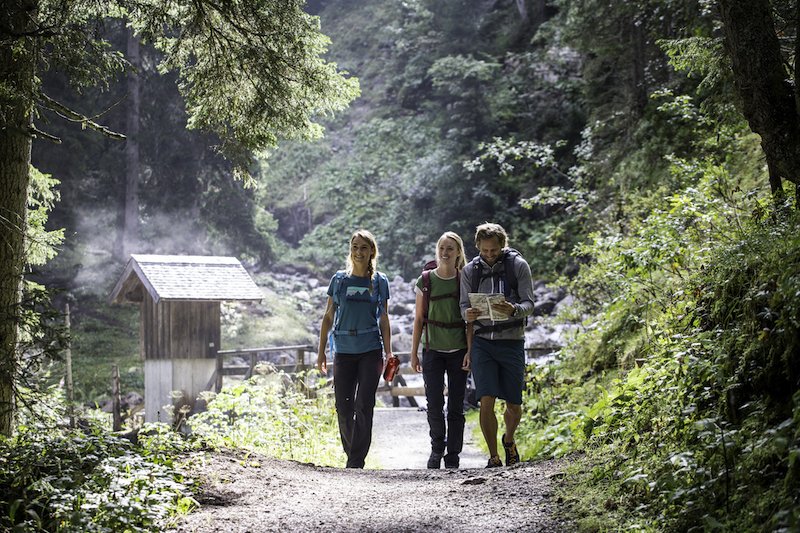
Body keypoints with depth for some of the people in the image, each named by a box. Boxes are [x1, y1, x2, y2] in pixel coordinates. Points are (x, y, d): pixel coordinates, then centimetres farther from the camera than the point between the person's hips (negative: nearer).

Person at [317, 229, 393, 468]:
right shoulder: (339, 279, 7)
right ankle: (352, 454, 21)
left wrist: (388, 353, 7)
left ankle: (356, 462, -2)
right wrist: (321, 351, 7)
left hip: (370, 350, -1)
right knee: (344, 408, 2)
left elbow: (383, 320, 11)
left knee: (364, 406, -6)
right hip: (344, 350, 1)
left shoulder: (380, 281, 6)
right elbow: (328, 317, 11)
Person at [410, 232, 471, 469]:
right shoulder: (426, 281, 2)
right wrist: (414, 352, 4)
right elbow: (419, 319, 6)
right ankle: (437, 448, 20)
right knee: (434, 404, -4)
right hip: (433, 350, 0)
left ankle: (452, 457, 12)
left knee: (456, 407, 2)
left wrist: (470, 351, -7)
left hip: (458, 351, 0)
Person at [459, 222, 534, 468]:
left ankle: (509, 440, 38)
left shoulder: (518, 265, -3)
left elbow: (529, 303, -5)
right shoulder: (470, 270, 4)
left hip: (512, 341, -1)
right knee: (486, 401, -10)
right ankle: (494, 458, 2)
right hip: (482, 342, 1)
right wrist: (468, 314, -19)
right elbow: (464, 305, 6)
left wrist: (514, 310, -28)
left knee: (514, 405, 7)